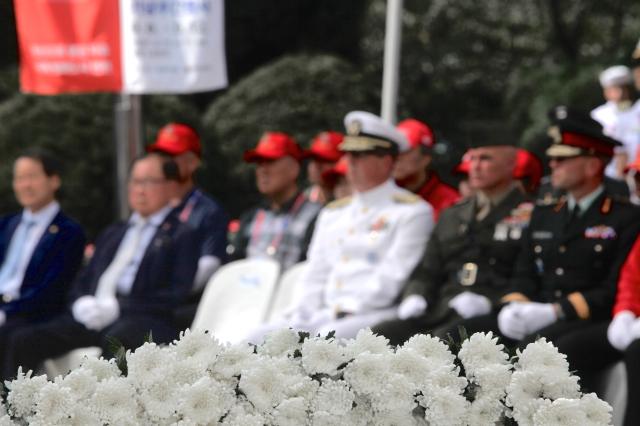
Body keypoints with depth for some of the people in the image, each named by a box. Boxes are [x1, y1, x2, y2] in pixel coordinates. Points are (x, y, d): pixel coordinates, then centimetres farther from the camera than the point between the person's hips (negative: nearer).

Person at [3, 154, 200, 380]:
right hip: (92, 317, 6)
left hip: (144, 321, -6)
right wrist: (81, 303, 0)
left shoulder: (183, 235, 9)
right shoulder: (113, 233, 30)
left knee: (115, 340, -41)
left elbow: (178, 294, -4)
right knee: (22, 340, -15)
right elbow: (82, 281, 26)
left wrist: (117, 306, -12)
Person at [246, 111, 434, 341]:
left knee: (326, 339, -37)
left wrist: (347, 310, -17)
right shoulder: (333, 213, 24)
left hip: (378, 315, -7)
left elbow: (393, 278, -9)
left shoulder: (412, 212, 1)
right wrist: (299, 313, 0)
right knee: (259, 339, -14)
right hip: (326, 314, 7)